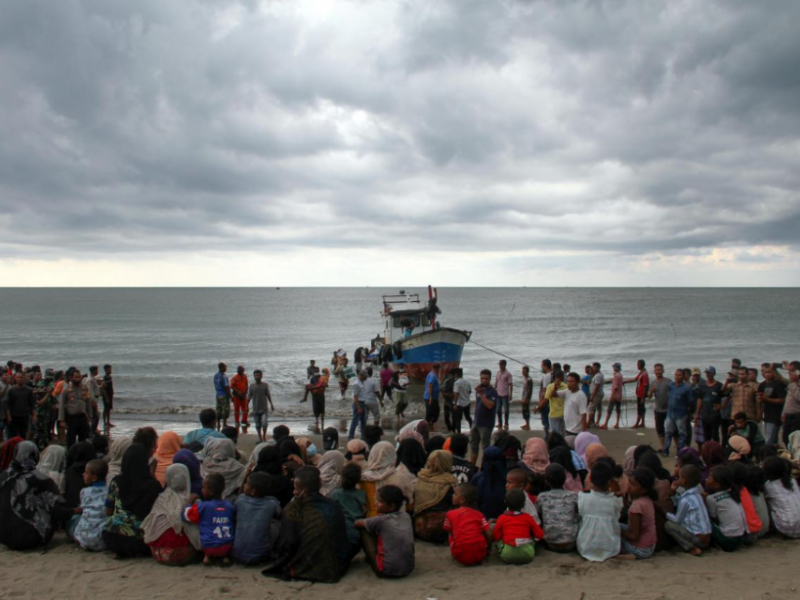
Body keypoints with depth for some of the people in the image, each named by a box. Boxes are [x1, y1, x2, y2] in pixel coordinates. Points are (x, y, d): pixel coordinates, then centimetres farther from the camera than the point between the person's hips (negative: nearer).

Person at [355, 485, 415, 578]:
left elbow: (357, 523, 9)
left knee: (364, 530, 7)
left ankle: (371, 559, 23)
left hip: (386, 570, -6)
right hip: (408, 569, 6)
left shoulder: (381, 521, -10)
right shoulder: (406, 516, 4)